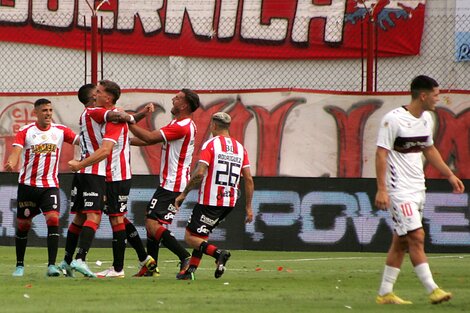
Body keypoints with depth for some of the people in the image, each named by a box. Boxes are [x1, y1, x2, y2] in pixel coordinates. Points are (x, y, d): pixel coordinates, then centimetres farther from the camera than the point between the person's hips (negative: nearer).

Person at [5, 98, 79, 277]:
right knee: (23, 224, 7)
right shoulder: (26, 132, -2)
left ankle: (52, 265, -17)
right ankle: (19, 265, 24)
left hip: (50, 185, 0)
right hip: (27, 184, 0)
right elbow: (16, 150, -17)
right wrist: (10, 164, -37)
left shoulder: (60, 131, 4)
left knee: (53, 219, -17)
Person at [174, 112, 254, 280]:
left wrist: (183, 194, -6)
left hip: (210, 201, -7)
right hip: (229, 203, 7)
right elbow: (249, 179, 8)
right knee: (202, 233, 21)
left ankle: (218, 253, -22)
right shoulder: (240, 148, 11)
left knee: (190, 237, 0)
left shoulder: (210, 145, -7)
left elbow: (199, 173, -17)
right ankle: (191, 270, 15)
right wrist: (248, 207, 13)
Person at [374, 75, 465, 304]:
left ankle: (385, 293, 14)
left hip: (417, 188, 9)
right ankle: (432, 290, -14)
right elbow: (381, 153, -15)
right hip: (399, 189, -9)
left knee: (401, 242, 9)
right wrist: (381, 189, -21)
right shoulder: (394, 119, -15)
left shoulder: (426, 118, 11)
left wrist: (450, 175, 23)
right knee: (416, 236, -13)